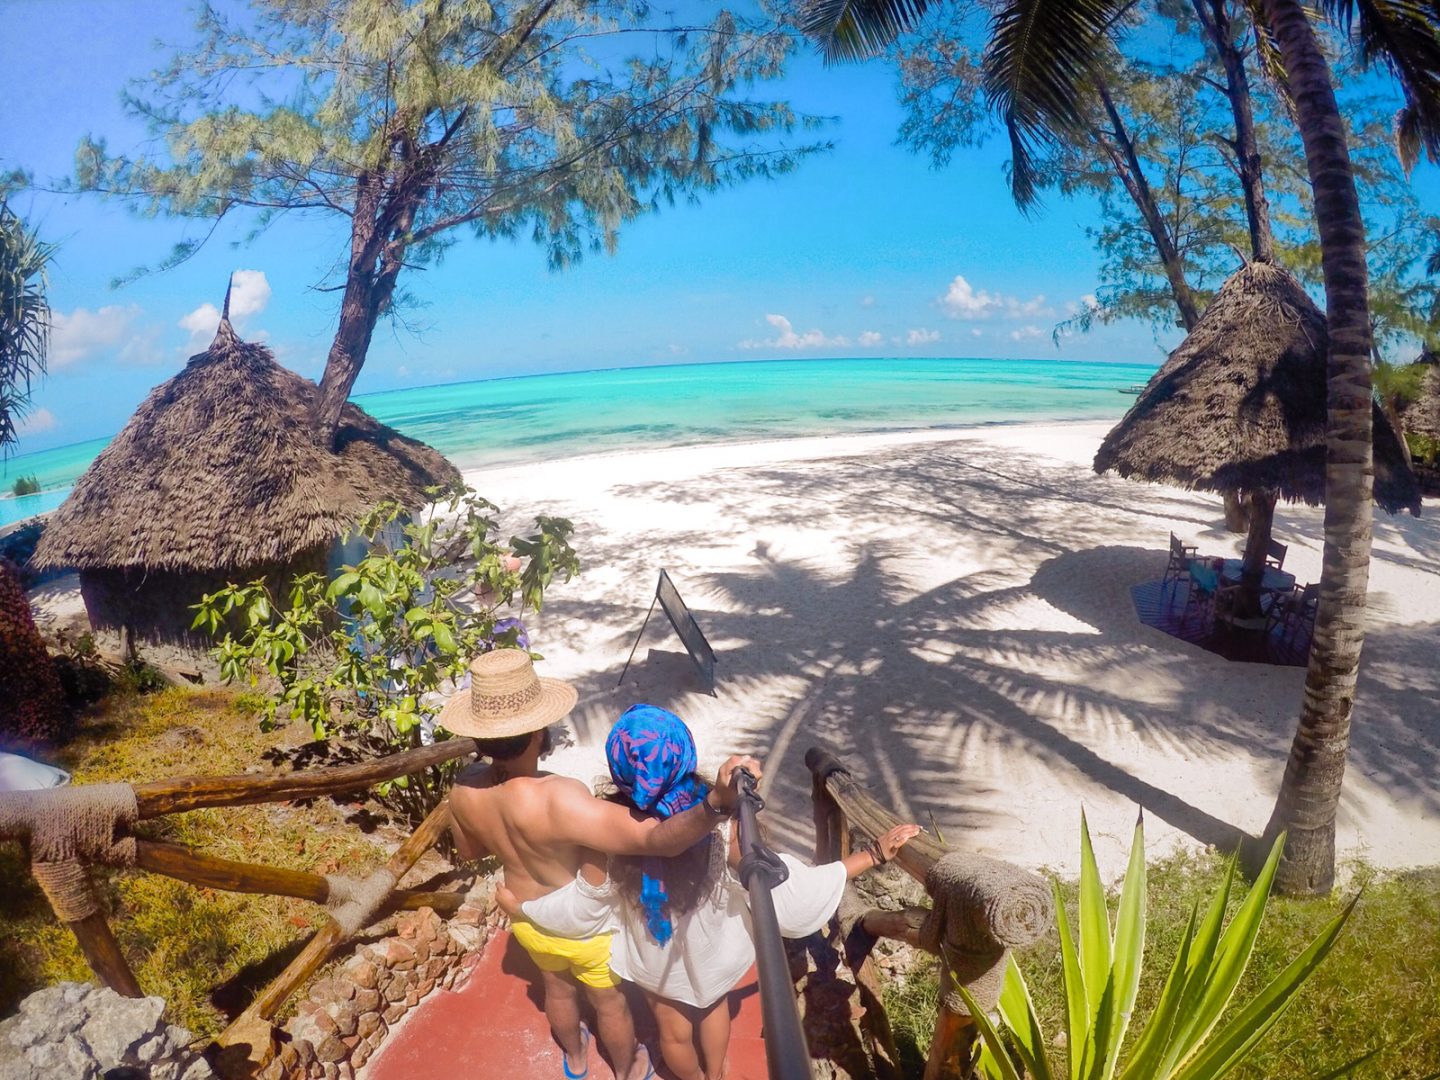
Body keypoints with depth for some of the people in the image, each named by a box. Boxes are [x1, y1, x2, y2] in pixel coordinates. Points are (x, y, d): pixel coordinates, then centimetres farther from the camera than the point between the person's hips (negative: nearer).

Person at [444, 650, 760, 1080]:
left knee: (557, 987, 35)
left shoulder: (463, 789, -23)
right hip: (586, 927, -5)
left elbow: (469, 849, 0)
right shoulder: (557, 800, -45)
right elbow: (655, 840, -50)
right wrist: (718, 801, -62)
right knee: (610, 1002, 27)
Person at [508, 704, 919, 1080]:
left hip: (656, 956, 0)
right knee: (713, 1007, 36)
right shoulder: (721, 821, -37)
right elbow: (782, 884, -30)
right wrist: (875, 853, -24)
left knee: (674, 1032, 32)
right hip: (713, 948, 1)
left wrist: (519, 907, 1)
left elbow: (581, 906, -19)